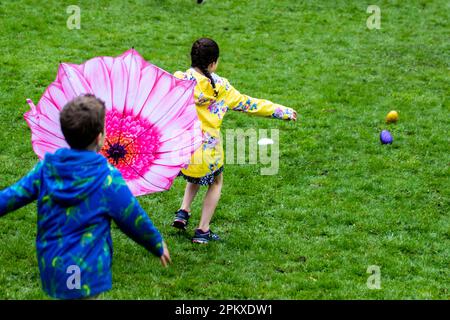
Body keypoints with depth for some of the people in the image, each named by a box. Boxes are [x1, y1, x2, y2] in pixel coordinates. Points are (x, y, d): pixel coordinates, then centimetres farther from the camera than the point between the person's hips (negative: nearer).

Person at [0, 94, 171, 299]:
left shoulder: (47, 167, -5)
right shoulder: (107, 179, -16)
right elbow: (135, 221, -6)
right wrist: (158, 246, 12)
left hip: (50, 268, 5)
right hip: (85, 276, -5)